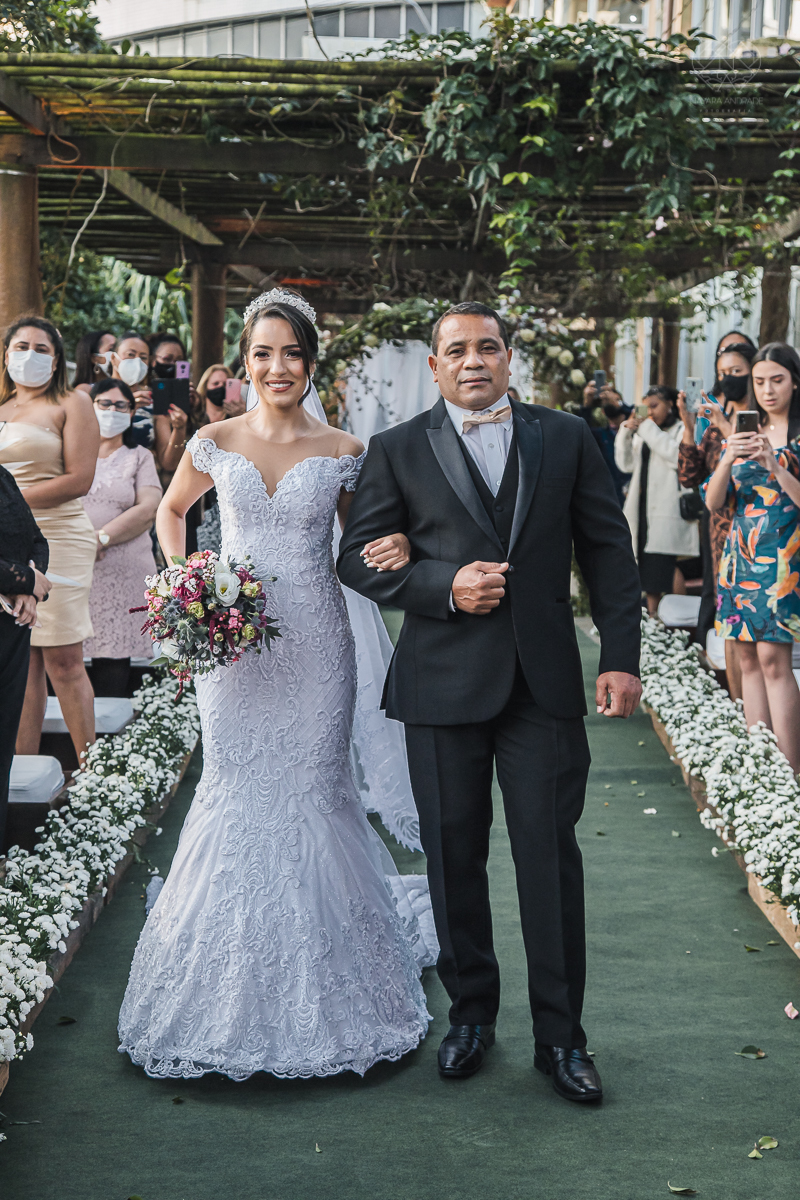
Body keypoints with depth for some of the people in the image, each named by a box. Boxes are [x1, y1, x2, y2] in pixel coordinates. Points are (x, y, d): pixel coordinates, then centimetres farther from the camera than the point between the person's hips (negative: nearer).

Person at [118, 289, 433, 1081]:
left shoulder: (342, 452, 0)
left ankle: (316, 980, 20)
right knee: (234, 793, 4)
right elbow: (170, 512, 19)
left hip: (313, 644, -1)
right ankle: (229, 984, 21)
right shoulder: (214, 443, 3)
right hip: (231, 639, 1)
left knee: (311, 792, 4)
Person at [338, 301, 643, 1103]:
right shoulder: (397, 451, 4)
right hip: (443, 683, 0)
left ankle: (559, 1036, 16)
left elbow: (607, 547, 6)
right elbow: (358, 557, 2)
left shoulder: (566, 438, 7)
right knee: (454, 858, 9)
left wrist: (620, 656, -1)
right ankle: (471, 1013, 29)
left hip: (545, 682, 0)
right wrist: (443, 586, -14)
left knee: (552, 858, 2)